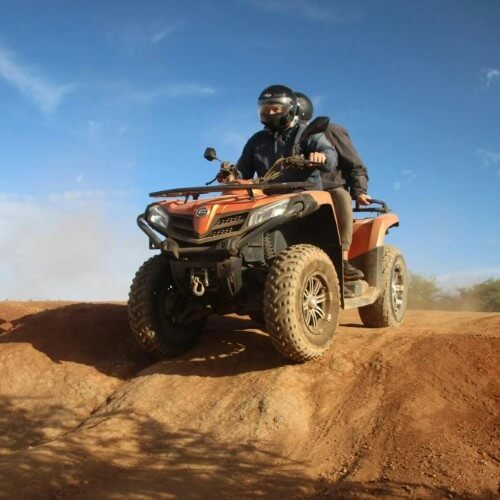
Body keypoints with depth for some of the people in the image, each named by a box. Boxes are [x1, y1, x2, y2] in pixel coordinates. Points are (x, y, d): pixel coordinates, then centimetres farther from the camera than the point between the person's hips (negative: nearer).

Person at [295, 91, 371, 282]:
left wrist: (359, 191, -13)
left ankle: (343, 261, -41)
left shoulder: (330, 131, 4)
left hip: (333, 189, -3)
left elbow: (356, 166, 1)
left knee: (341, 197, -39)